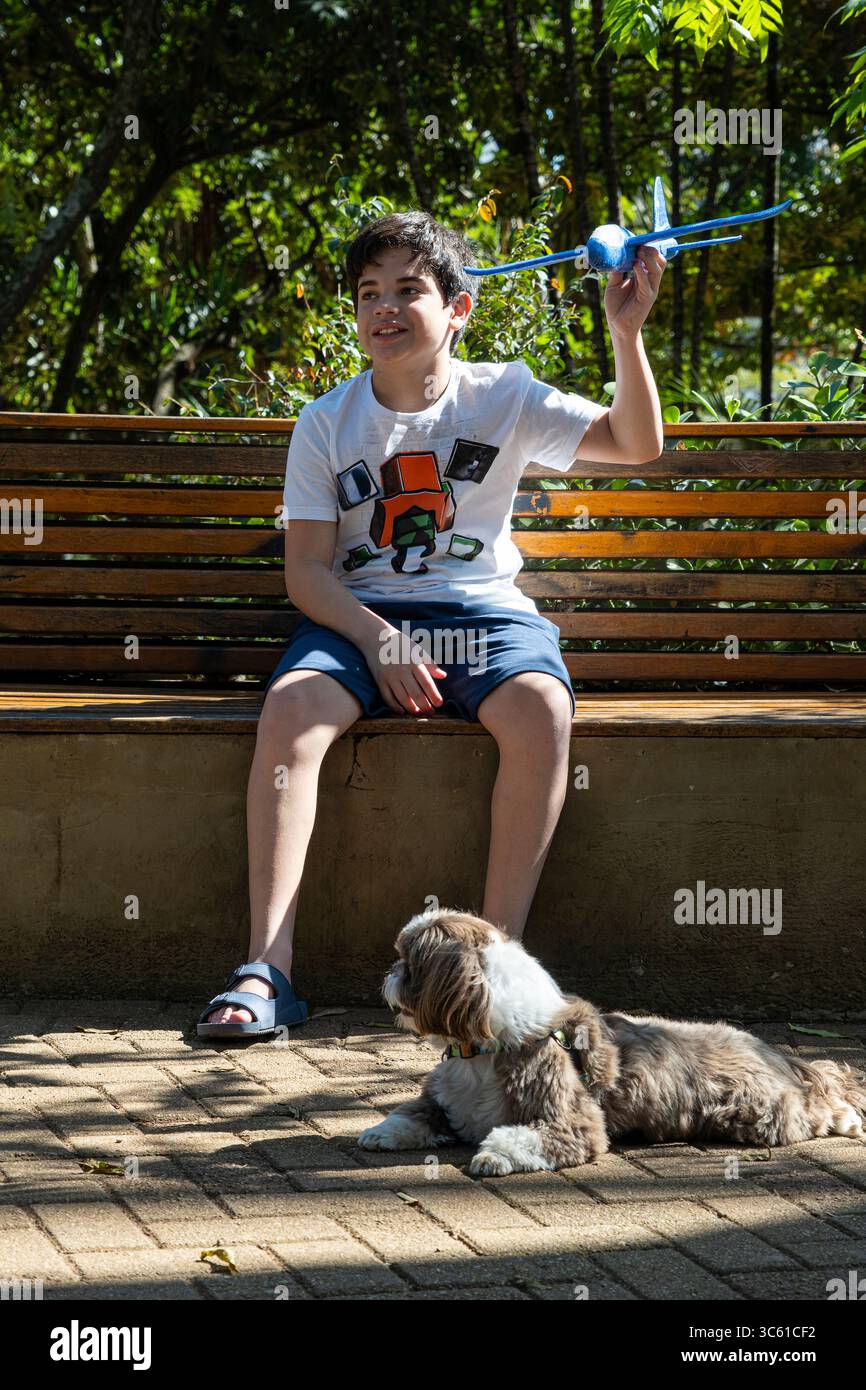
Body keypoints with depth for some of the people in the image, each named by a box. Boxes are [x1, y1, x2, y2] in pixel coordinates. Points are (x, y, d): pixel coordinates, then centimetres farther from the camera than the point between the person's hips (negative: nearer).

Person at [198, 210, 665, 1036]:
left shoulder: (501, 396, 5)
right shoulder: (327, 423, 4)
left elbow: (636, 443, -1)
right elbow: (307, 572, -1)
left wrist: (627, 333, -15)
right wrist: (378, 639, -19)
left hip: (482, 611, 0)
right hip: (359, 617, 0)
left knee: (542, 709, -34)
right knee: (289, 708, -32)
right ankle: (267, 968, -32)